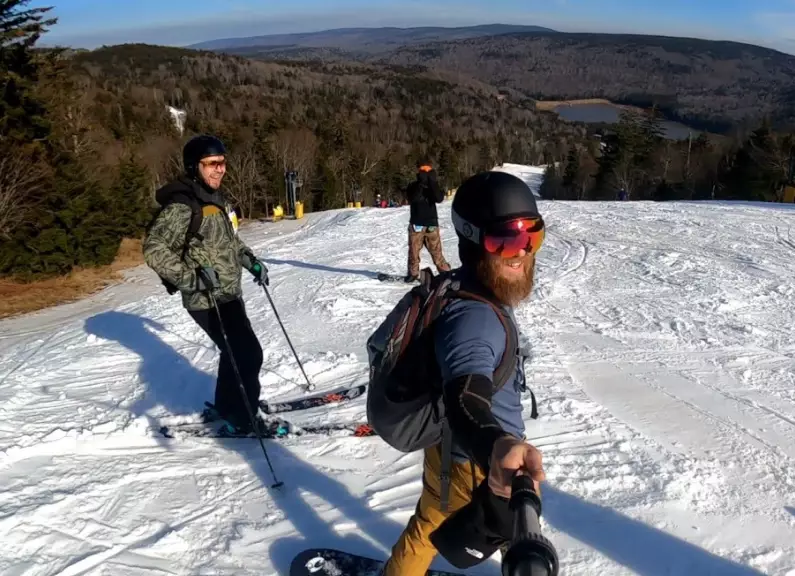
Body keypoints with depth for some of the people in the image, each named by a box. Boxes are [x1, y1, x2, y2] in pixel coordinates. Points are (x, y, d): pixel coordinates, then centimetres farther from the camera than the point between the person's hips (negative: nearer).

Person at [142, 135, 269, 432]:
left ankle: (229, 406, 37)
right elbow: (154, 249, -24)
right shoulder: (182, 205, -20)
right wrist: (190, 278, -32)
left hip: (229, 293, 9)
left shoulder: (215, 197, 9)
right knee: (248, 354, -5)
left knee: (237, 351, 18)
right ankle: (240, 418, 11)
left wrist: (250, 260, 15)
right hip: (208, 300, -9)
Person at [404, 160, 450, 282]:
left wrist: (432, 182, -20)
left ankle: (445, 272, 3)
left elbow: (439, 198, -14)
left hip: (431, 224, 0)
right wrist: (421, 183, -26)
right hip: (416, 224, 0)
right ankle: (413, 273, 12)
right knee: (414, 250, 1)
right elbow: (411, 199, -19)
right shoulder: (413, 186, 2)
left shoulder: (433, 186, 5)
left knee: (436, 250, -3)